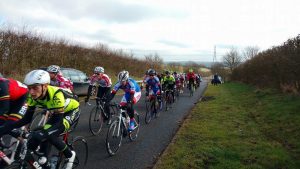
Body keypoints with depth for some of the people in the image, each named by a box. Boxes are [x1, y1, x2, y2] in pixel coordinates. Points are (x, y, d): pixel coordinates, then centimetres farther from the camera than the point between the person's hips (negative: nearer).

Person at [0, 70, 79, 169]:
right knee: (43, 135, -10)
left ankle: (70, 155, 1)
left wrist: (43, 133, -53)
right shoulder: (33, 96, -18)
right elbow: (27, 119, -11)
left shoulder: (56, 95, -38)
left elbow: (58, 123, -37)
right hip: (57, 113, 7)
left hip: (72, 111, -6)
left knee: (51, 135, -22)